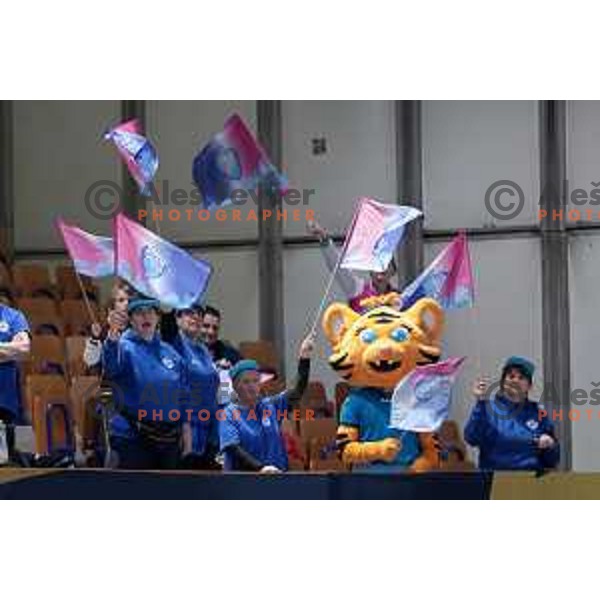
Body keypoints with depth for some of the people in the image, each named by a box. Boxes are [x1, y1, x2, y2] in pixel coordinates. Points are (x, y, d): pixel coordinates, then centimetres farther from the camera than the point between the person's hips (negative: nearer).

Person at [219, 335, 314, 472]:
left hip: (275, 475, 3)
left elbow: (297, 391, 3)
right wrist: (261, 467, -26)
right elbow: (234, 449, -12)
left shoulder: (271, 405, 13)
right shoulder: (229, 414, 0)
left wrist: (304, 358, -10)